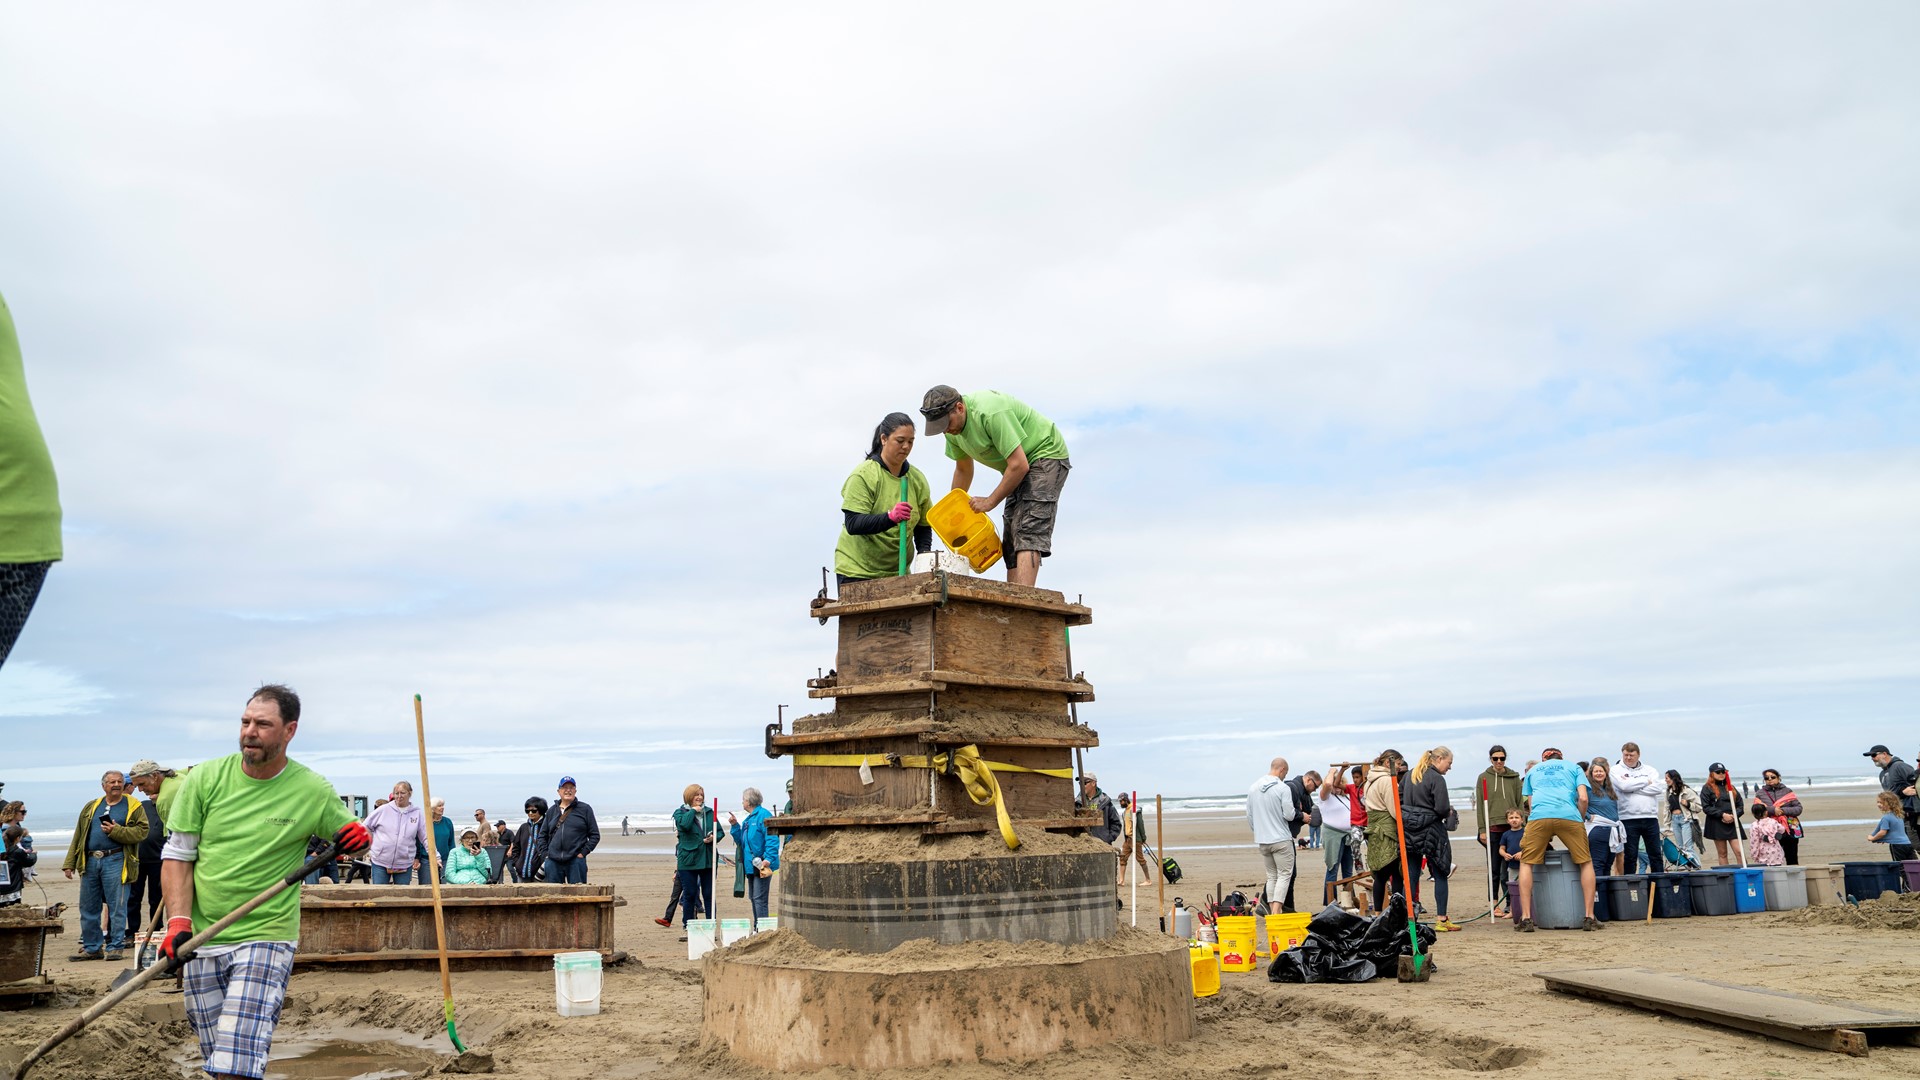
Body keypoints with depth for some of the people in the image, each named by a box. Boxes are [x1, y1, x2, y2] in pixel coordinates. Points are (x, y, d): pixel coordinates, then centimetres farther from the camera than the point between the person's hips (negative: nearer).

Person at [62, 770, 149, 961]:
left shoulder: (134, 807, 4)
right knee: (88, 908, 9)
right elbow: (78, 836, 17)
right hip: (90, 861, 5)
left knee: (116, 906, -4)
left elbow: (141, 831, -6)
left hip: (115, 861, -5)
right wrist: (69, 864, 12)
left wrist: (116, 831, -16)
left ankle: (115, 947, 3)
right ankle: (91, 948, 18)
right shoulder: (91, 807, 17)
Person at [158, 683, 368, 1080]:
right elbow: (177, 855, 3)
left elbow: (348, 834, 12)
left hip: (265, 939, -3)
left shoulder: (314, 791, -4)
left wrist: (358, 836, -13)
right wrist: (178, 922, -9)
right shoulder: (205, 779, -1)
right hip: (200, 942, 3)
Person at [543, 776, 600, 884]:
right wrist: (545, 853, 7)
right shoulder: (553, 810, 14)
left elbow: (595, 835, 4)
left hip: (576, 860, -3)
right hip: (553, 861, 3)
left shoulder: (585, 809, 4)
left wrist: (583, 852, -6)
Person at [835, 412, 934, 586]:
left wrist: (924, 551, -7)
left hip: (897, 572, 4)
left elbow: (923, 526, 12)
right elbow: (852, 524, -19)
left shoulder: (918, 479, 5)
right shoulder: (863, 475, -10)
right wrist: (890, 517, -33)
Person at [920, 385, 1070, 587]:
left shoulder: (991, 413, -31)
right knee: (1011, 541, 2)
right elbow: (963, 469, 15)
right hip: (1018, 468, 9)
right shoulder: (953, 428, -2)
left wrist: (990, 501, -20)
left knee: (1028, 532, -23)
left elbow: (1019, 465, -31)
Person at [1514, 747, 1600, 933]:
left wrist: (1546, 834, 32)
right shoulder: (1574, 767, 27)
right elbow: (1583, 798, 10)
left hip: (1539, 816, 1)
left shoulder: (1532, 771, 31)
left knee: (1526, 863, 12)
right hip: (1569, 815, 0)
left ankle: (1526, 918, 3)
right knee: (1586, 863, 16)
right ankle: (1590, 918, 11)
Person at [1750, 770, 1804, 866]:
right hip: (1771, 832, -1)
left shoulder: (1787, 791, 9)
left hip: (1790, 830, 1)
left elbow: (1799, 808, 3)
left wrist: (1783, 810, -12)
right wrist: (1772, 810, -16)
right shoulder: (1760, 794, 8)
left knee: (1792, 860, 4)